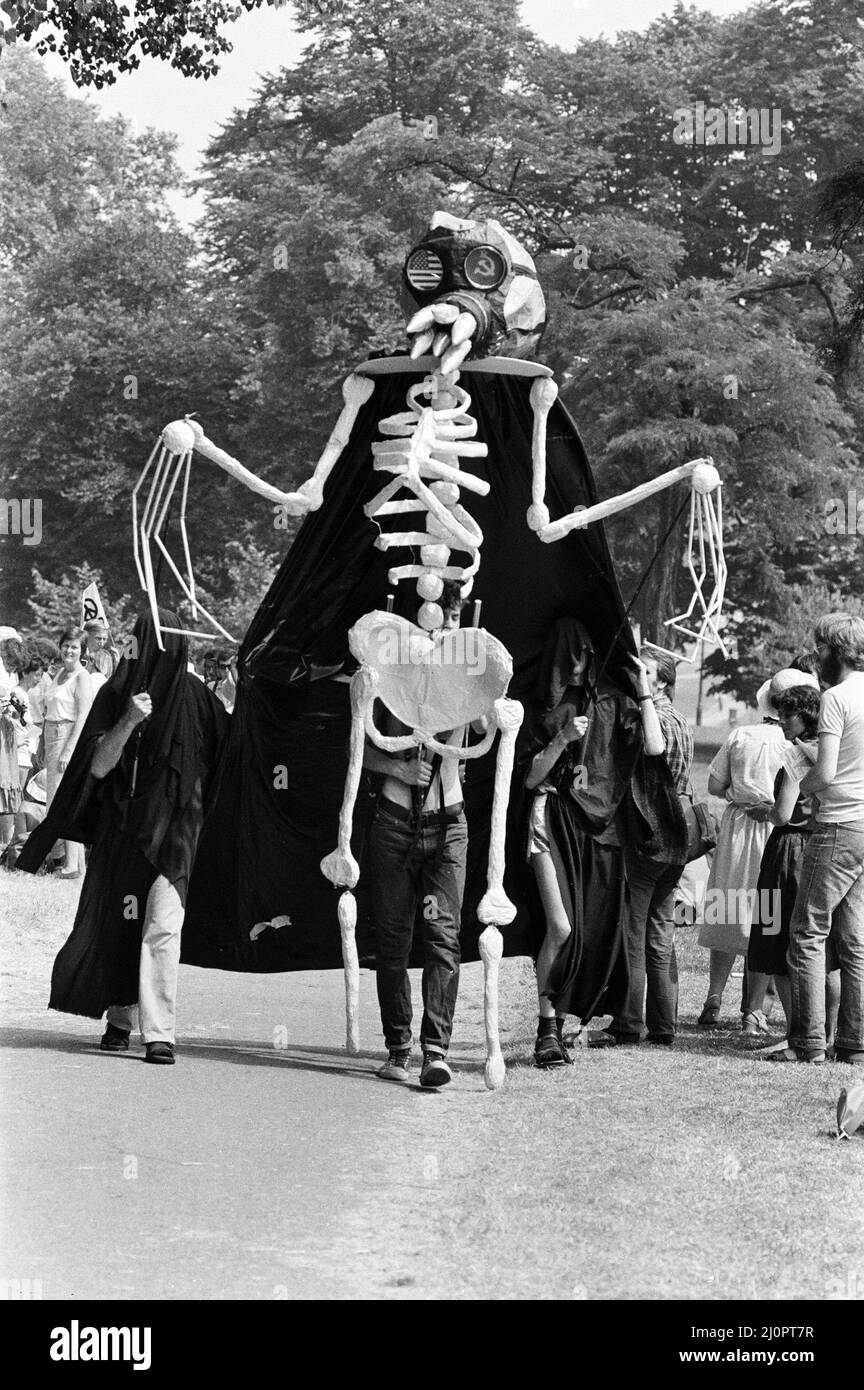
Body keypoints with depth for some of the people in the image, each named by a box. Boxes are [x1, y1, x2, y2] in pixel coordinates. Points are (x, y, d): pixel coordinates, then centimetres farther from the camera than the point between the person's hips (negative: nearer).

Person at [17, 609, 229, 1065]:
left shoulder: (194, 697, -3)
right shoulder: (115, 695, 1)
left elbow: (222, 761, 6)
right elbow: (97, 766, -6)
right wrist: (128, 722, -19)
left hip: (172, 830, -3)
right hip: (120, 828, 3)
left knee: (162, 927, -14)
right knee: (114, 924, 8)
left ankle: (159, 1033, -15)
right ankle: (119, 1019, 25)